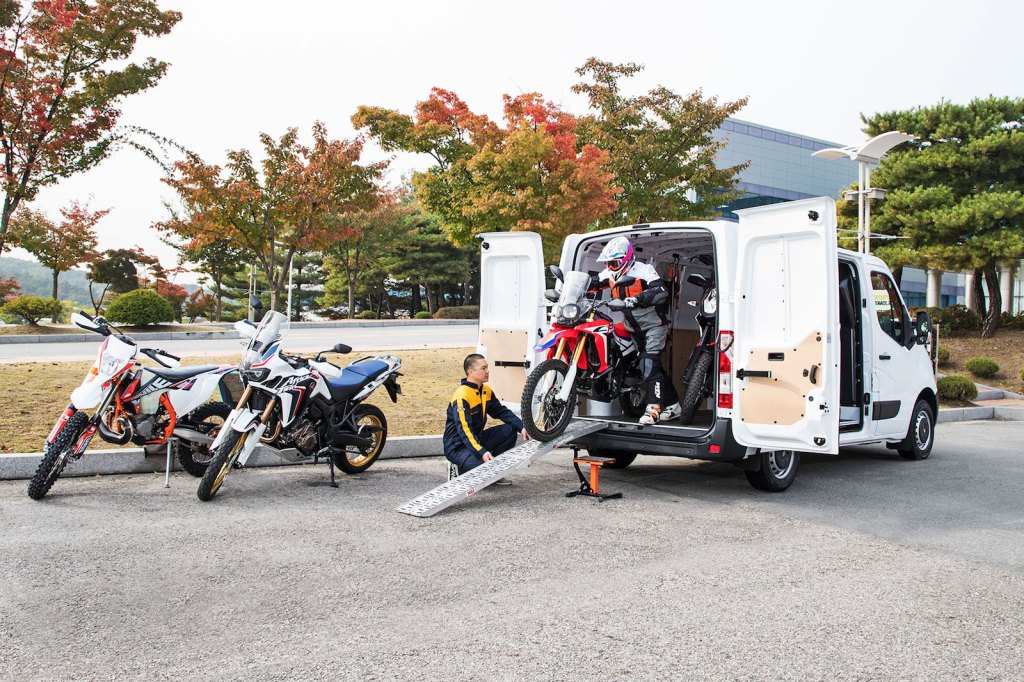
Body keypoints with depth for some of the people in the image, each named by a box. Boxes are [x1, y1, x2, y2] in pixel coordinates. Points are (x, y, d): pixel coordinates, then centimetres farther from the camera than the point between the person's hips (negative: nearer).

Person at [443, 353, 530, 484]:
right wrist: (481, 452, -41)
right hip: (457, 447, -9)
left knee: (510, 429, -3)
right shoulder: (462, 396, -23)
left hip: (476, 439, 9)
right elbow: (464, 429, -31)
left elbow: (502, 412, 7)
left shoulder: (486, 391, 5)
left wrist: (522, 427, -9)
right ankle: (459, 470, 1)